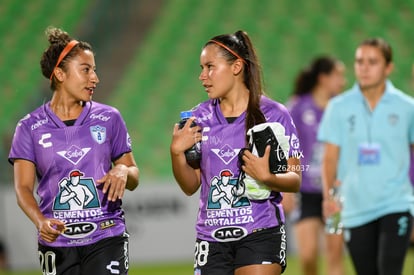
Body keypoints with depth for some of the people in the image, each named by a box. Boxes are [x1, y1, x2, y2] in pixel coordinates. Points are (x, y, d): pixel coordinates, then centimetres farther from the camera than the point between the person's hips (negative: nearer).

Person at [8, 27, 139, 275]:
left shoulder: (109, 118, 6)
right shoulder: (30, 127, 3)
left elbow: (134, 179, 12)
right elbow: (23, 188, -3)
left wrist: (124, 171, -12)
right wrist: (41, 221, -22)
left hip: (106, 238, 0)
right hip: (57, 243, 0)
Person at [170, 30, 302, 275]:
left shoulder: (274, 114, -4)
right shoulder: (200, 117, 8)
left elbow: (295, 180, -3)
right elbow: (191, 186, 10)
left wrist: (267, 177, -22)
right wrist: (177, 152, -6)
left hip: (260, 234, -4)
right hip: (212, 237, 4)